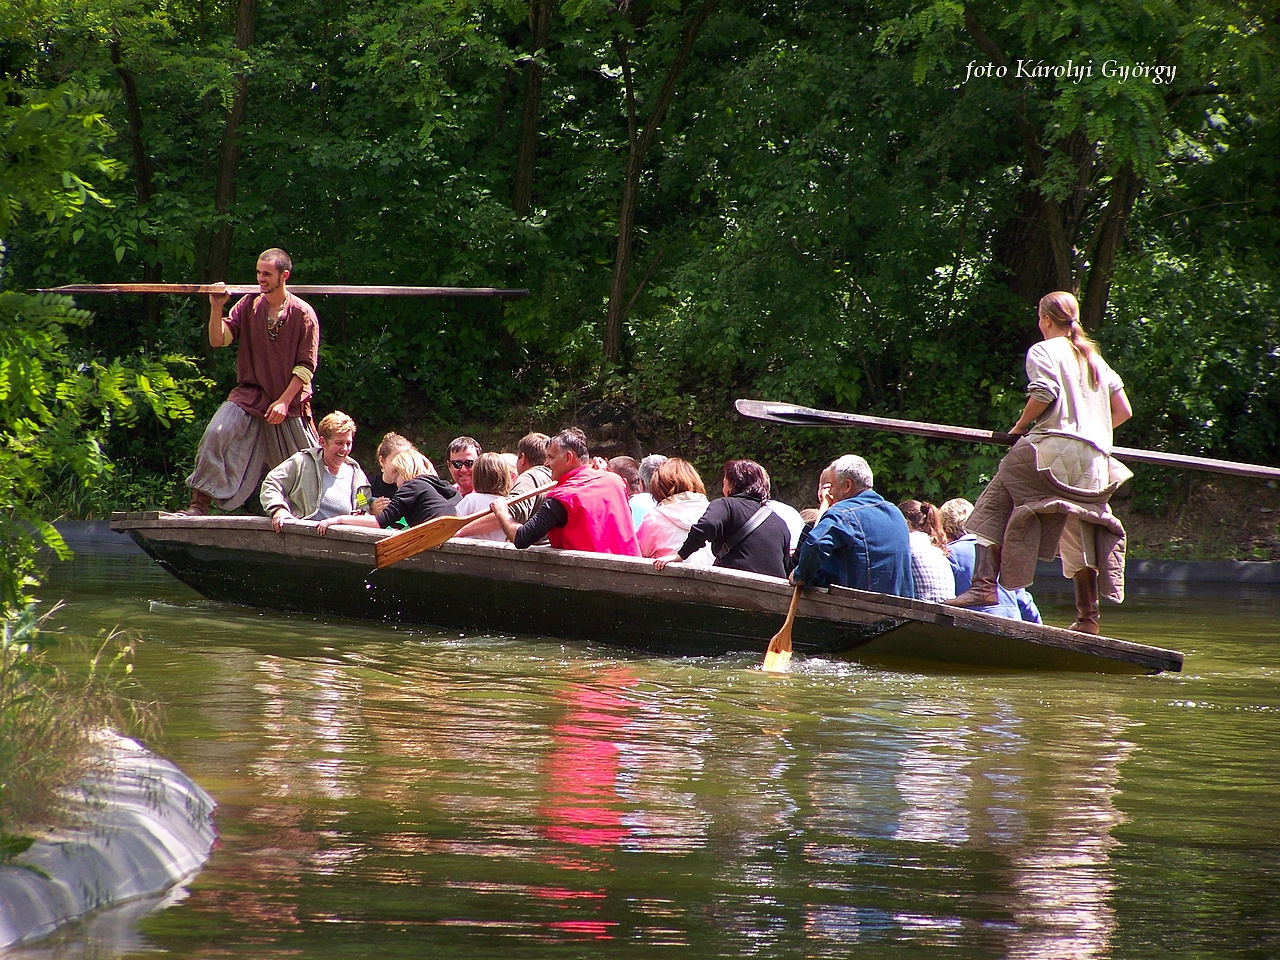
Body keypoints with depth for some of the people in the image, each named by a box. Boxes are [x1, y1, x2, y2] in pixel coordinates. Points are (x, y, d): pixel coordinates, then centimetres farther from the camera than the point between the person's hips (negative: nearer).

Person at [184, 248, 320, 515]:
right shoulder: (249, 305, 2)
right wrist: (217, 308, -19)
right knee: (215, 434, -21)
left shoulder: (303, 313, -5)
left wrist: (284, 401, -13)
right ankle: (200, 505, -19)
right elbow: (218, 340, -3)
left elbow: (306, 365, -6)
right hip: (249, 395, 1)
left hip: (290, 400, -1)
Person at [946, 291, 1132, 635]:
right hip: (1092, 458, 7)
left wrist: (1021, 426, 0)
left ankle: (985, 583, -22)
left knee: (996, 505, -6)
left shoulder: (1043, 351, 4)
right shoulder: (1095, 358, 24)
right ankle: (1087, 616, 9)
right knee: (1080, 530, 11)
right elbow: (1123, 410, 20)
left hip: (1051, 446, -6)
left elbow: (1044, 393, -14)